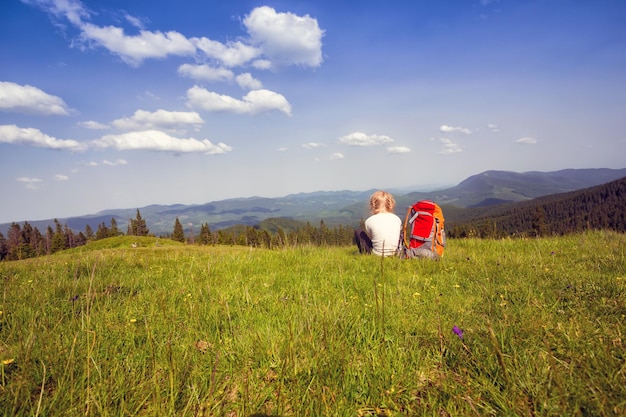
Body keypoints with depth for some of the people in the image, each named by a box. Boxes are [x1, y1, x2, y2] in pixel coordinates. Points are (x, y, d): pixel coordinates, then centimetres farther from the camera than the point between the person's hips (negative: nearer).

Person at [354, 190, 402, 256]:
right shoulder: (397, 219, -3)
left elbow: (370, 237, 3)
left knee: (358, 232, 17)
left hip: (377, 254, -3)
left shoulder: (369, 221, -11)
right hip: (394, 253, 3)